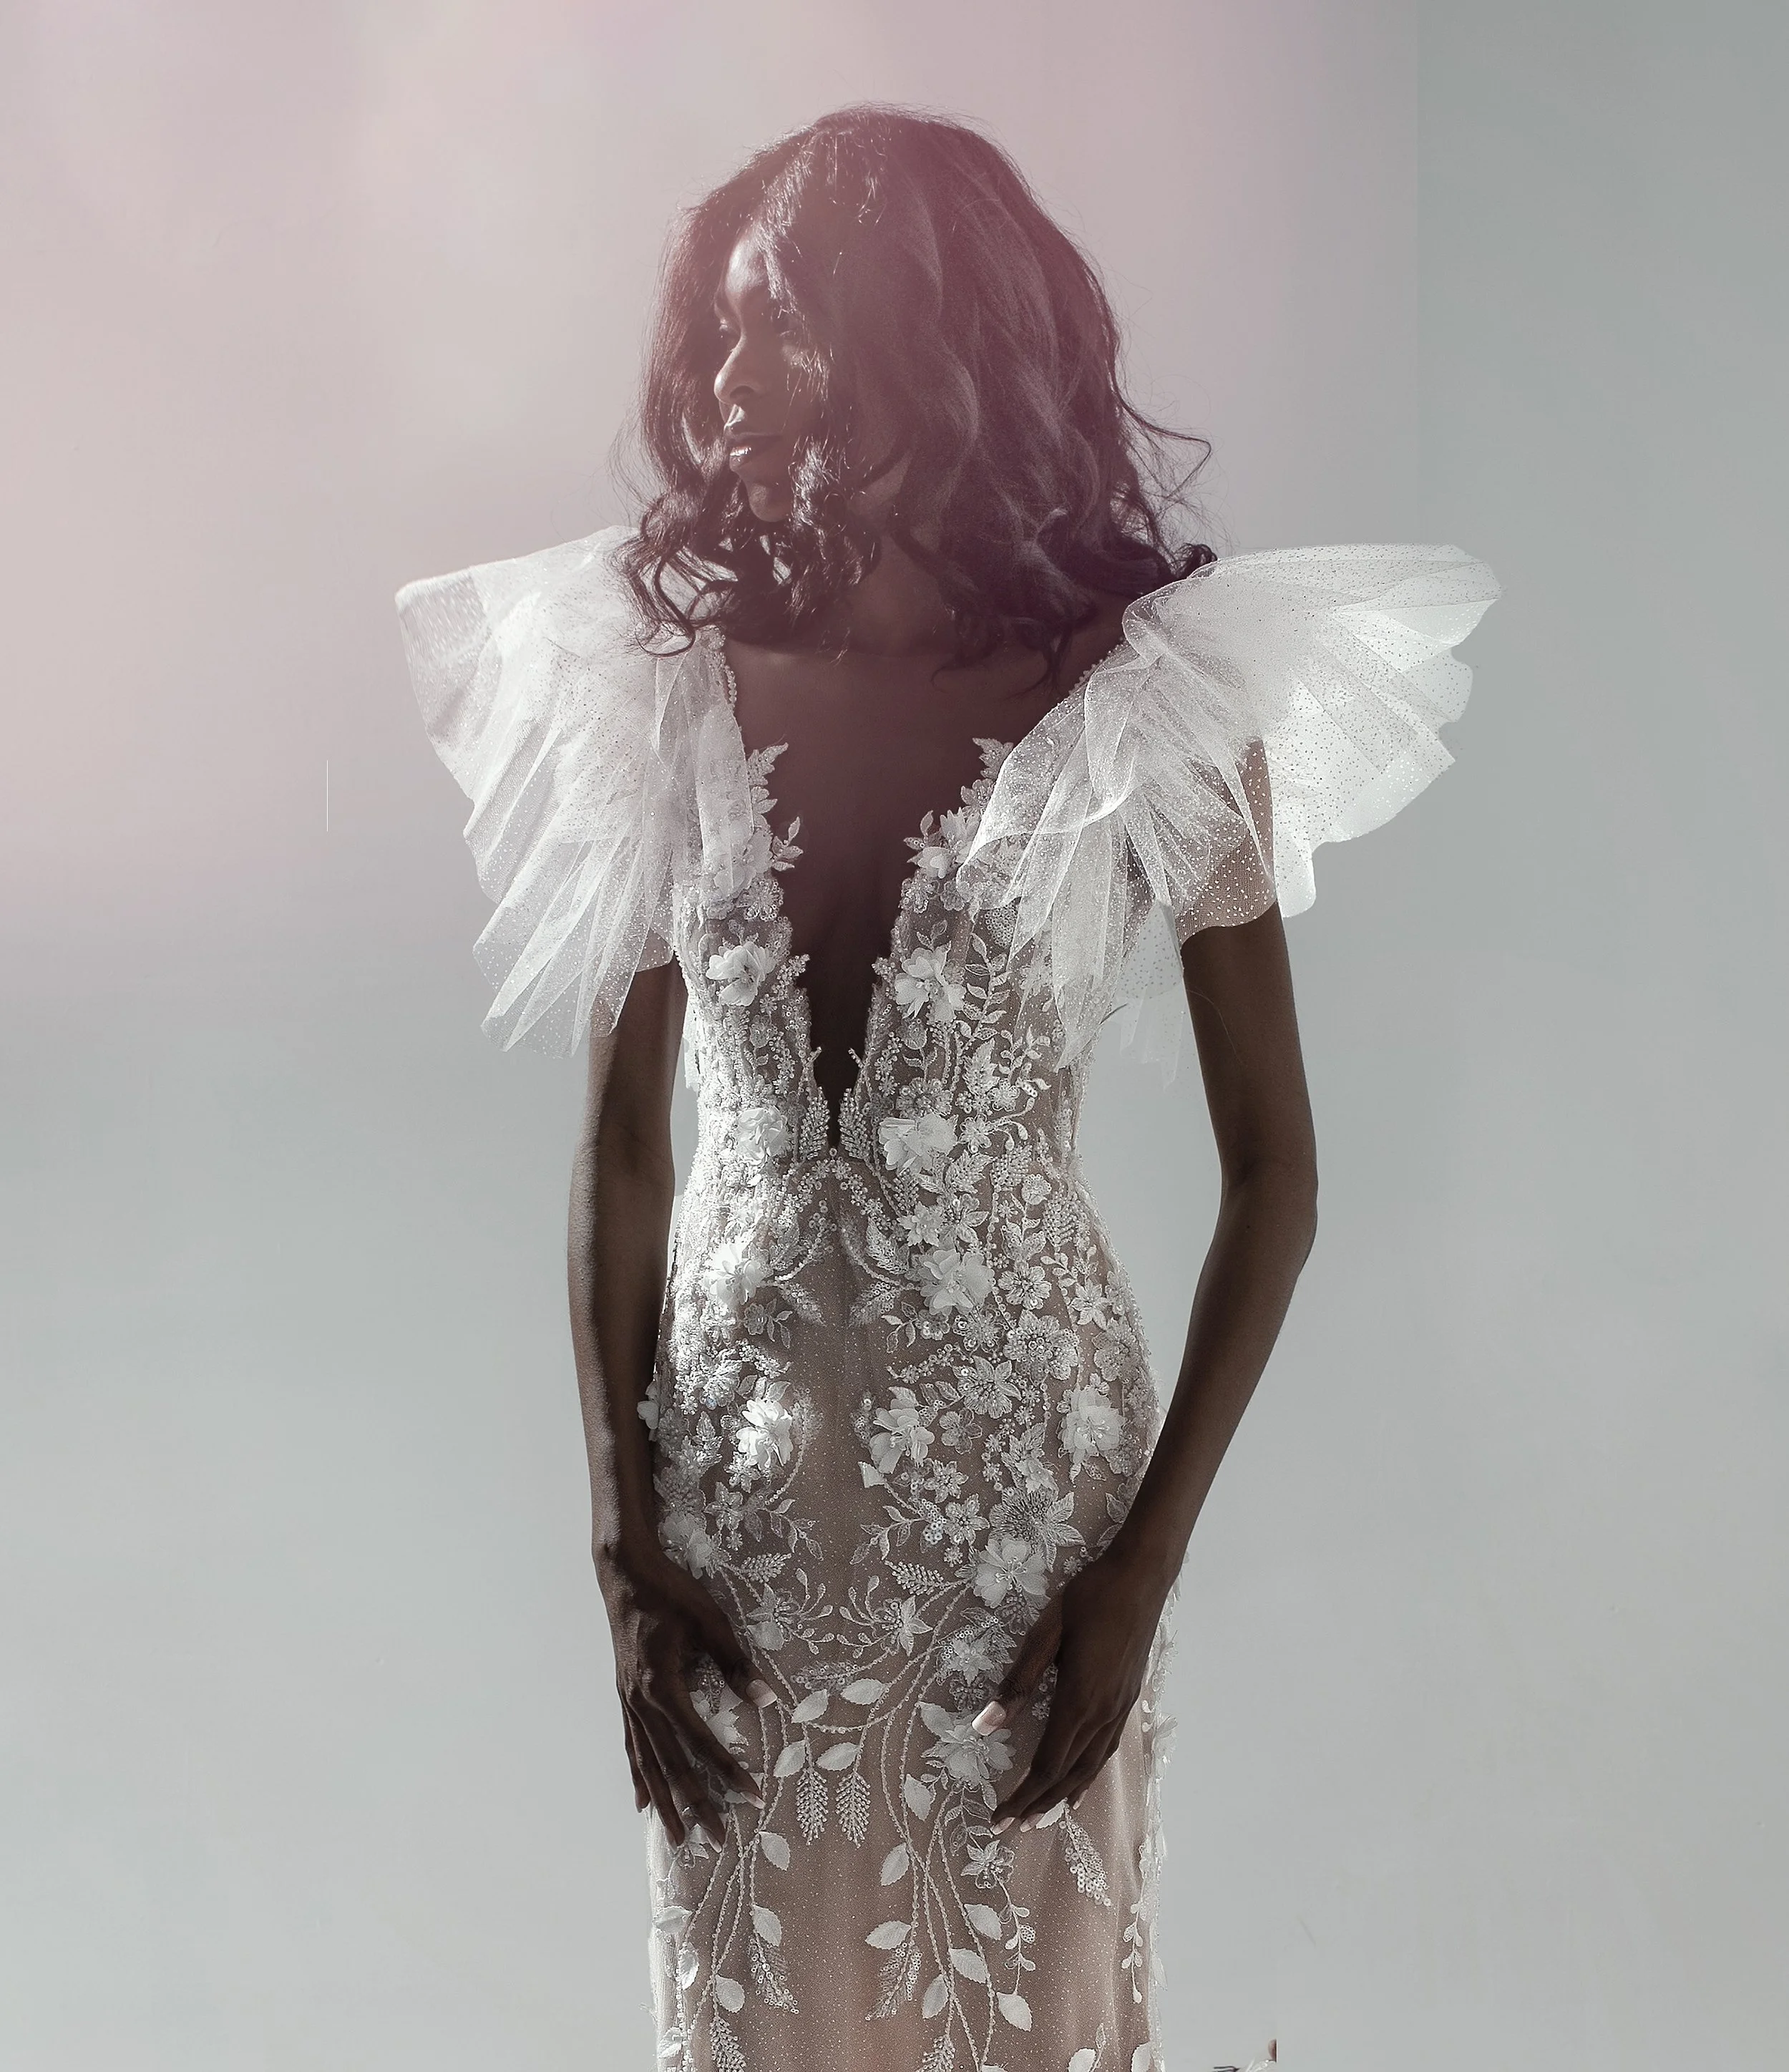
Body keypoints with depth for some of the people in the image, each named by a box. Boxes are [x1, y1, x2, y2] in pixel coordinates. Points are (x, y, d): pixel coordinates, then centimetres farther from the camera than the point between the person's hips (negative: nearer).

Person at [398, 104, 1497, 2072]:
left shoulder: (1153, 700, -11)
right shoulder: (670, 681, -4)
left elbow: (1272, 1175, -6)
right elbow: (621, 1135, 1)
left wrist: (1145, 1571, -9)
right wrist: (623, 1540, -3)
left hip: (1022, 1461, -2)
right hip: (737, 1454, 2)